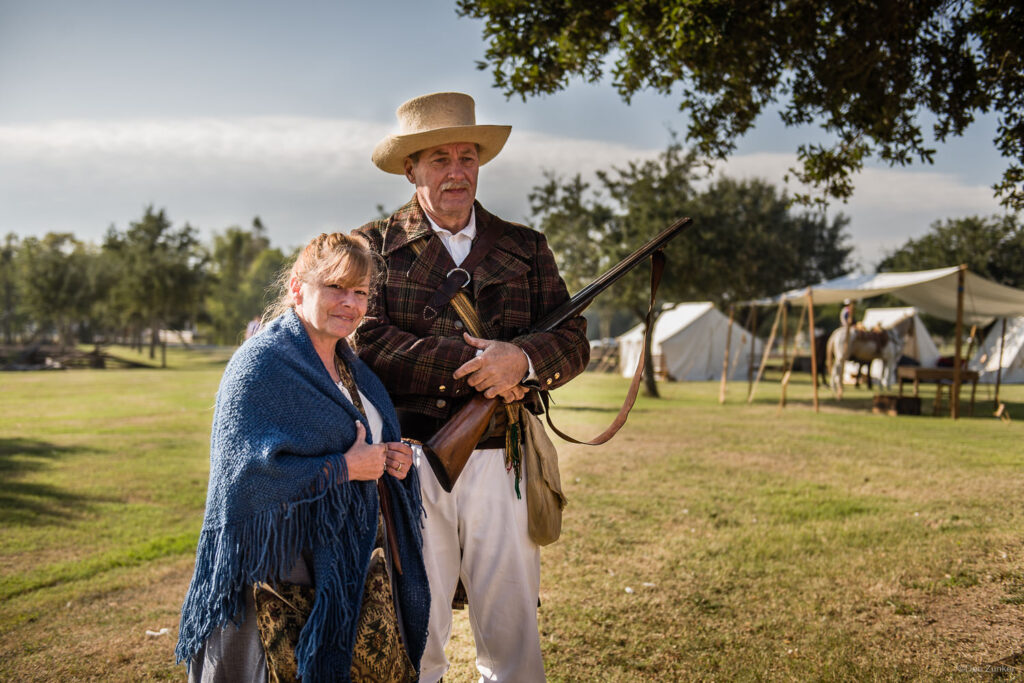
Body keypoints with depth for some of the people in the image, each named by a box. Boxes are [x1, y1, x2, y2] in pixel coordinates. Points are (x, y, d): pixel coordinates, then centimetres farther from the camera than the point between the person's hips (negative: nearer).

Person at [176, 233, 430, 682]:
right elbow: (246, 472, -22)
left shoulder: (354, 369, 13)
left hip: (356, 567, 8)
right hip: (291, 576, -7)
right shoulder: (260, 363, -13)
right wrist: (344, 468, -18)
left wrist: (395, 460, 0)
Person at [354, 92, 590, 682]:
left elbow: (574, 343, 7)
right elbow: (366, 341, -9)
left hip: (501, 463, 2)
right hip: (409, 463, -2)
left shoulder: (525, 248, 13)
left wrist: (521, 358, -15)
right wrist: (474, 363, -14)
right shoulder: (374, 246, 5)